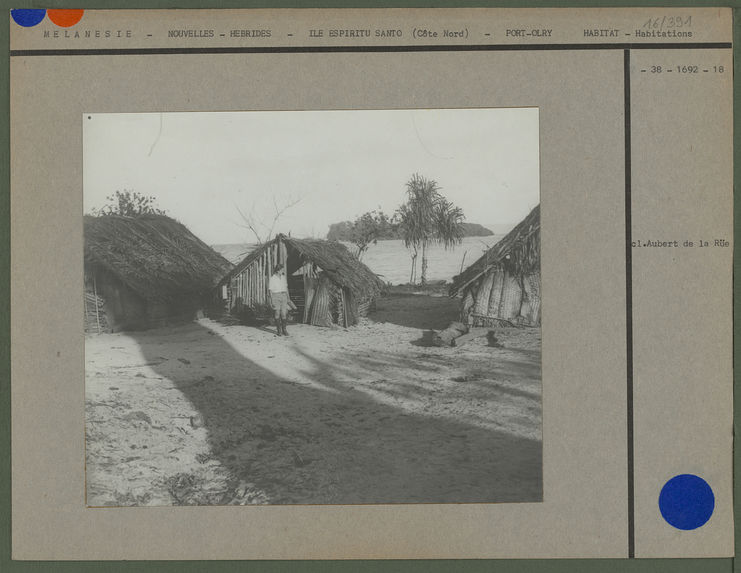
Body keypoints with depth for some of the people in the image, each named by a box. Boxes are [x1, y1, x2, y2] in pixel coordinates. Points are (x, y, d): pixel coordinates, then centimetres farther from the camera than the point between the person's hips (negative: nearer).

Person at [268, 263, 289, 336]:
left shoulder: (283, 277, 10)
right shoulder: (272, 278, -5)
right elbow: (271, 290, -5)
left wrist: (288, 297, 13)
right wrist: (271, 301, -9)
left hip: (283, 296, 4)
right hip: (276, 296, -4)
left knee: (284, 313, -3)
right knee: (277, 313, -3)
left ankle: (284, 329, 6)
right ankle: (279, 330, 5)